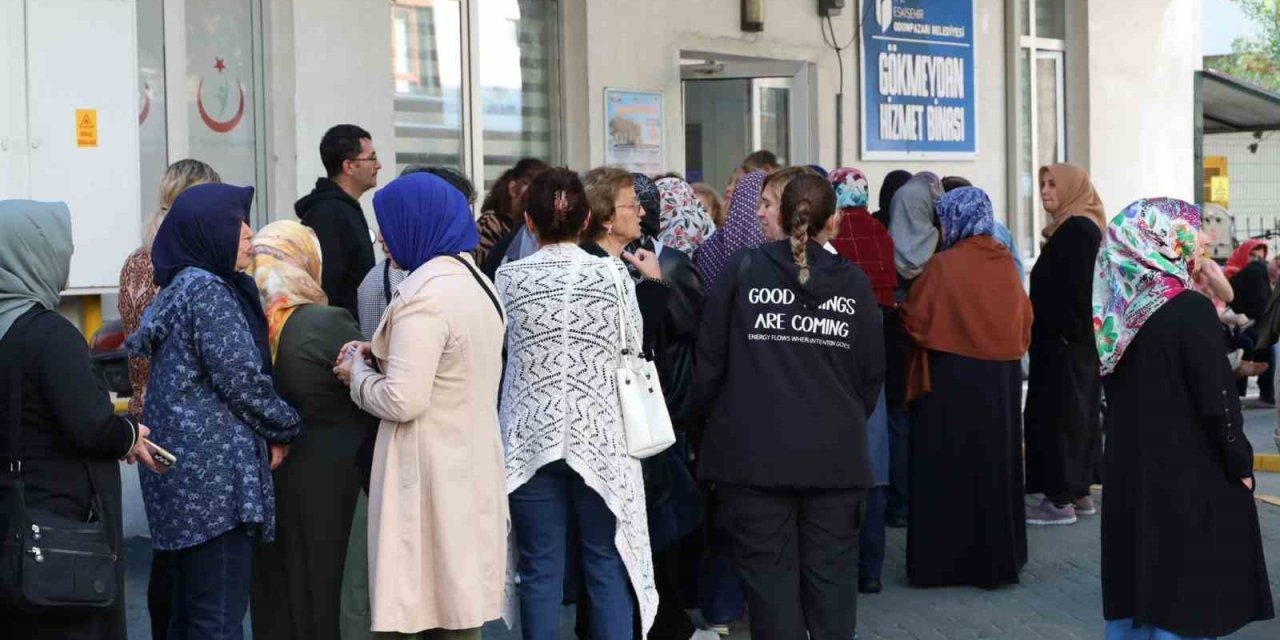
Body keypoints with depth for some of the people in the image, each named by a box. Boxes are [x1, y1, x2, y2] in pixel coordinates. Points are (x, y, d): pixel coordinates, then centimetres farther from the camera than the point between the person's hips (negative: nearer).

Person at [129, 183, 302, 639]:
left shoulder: (180, 288, 17)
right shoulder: (208, 291, -12)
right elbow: (241, 378, -16)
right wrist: (284, 429, 0)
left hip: (184, 478, 10)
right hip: (214, 476, -10)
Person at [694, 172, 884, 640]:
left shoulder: (743, 269, -3)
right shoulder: (853, 281, 2)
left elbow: (710, 357, -1)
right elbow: (872, 372, 7)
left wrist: (711, 412, 17)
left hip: (755, 450, -1)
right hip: (835, 453, 2)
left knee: (769, 573, 4)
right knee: (831, 575, 9)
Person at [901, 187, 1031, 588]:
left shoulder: (943, 266, -14)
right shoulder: (1006, 265, 1)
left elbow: (916, 323, -10)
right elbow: (1025, 320, 7)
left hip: (950, 378, -5)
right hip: (1002, 379, 5)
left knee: (947, 468, 3)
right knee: (994, 464, 15)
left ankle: (943, 561, 7)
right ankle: (996, 558, 23)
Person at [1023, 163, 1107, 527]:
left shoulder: (1077, 230, -16)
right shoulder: (1076, 228, 16)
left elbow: (1073, 288, -23)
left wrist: (1061, 333, -23)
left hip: (1064, 340, -10)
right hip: (1074, 339, 10)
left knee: (1057, 414, -7)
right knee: (1077, 413, 12)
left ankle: (1061, 499, -5)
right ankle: (1079, 492, 18)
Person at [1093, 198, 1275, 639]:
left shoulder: (1117, 313, 2)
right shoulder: (1189, 310, -17)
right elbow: (1216, 398, -15)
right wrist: (1240, 465, -5)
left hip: (1130, 477, 7)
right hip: (1190, 479, -7)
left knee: (1135, 584, 14)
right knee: (1185, 592, 1)